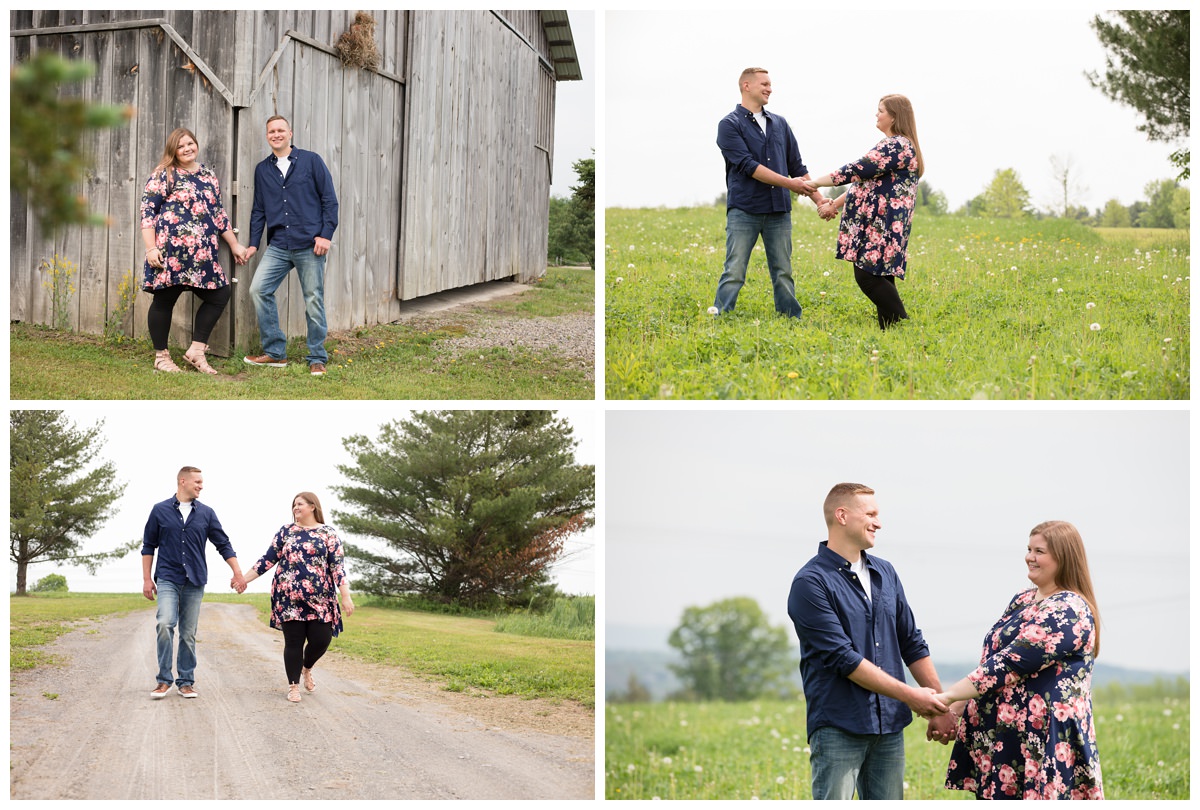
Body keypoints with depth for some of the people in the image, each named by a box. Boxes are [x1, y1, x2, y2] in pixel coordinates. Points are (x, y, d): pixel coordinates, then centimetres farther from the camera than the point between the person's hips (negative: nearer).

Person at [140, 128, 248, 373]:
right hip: (170, 253, -6)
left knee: (219, 295, 2)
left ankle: (197, 350, 10)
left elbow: (219, 214, 23)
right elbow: (147, 211, -8)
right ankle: (161, 356, 13)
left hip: (202, 255, 6)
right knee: (164, 300, 1)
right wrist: (151, 248, -16)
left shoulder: (207, 176, 16)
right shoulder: (164, 175, -3)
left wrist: (235, 245, 21)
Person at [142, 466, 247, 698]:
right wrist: (147, 579, 4)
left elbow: (224, 544, 11)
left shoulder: (206, 513, 8)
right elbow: (148, 546, 9)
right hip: (167, 579, -2)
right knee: (165, 624, -20)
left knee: (188, 633, 4)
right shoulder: (160, 511, 4)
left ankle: (186, 681, 13)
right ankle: (164, 680, -10)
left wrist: (238, 574, 3)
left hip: (194, 582, 2)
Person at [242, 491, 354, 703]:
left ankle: (307, 668, 28)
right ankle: (293, 686, 13)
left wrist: (345, 595, -10)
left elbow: (337, 566, -2)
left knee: (321, 639, -4)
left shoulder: (327, 533, 4)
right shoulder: (286, 532, 9)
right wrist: (245, 578, 3)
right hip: (289, 598, 1)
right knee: (293, 642, 0)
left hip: (319, 598, -1)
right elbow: (268, 559, 9)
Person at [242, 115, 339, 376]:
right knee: (259, 289, -10)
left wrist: (326, 234, -8)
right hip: (278, 245, 4)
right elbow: (259, 210, 19)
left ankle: (317, 358, 12)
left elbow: (329, 199, 0)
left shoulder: (311, 161, 2)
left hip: (309, 245, -4)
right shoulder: (262, 170, 13)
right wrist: (253, 244, 12)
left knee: (314, 300, 0)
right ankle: (275, 352, 0)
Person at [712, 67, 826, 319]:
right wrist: (788, 183, -16)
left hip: (779, 211, 5)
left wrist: (818, 198, 10)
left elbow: (797, 166, 18)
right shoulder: (730, 125, -3)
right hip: (744, 210, -5)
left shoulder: (780, 124, 16)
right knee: (734, 273, -7)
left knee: (783, 274, 7)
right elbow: (747, 165, -14)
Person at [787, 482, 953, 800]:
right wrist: (909, 696, -12)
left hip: (889, 725, 7)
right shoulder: (811, 583, -10)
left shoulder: (885, 573, 14)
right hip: (838, 726, -7)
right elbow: (842, 657, -15)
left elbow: (912, 643, 19)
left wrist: (938, 704, 11)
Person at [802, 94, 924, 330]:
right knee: (880, 278, 7)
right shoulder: (895, 145, 21)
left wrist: (813, 183, -9)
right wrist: (836, 204, 16)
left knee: (868, 276, -12)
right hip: (879, 225, 10)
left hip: (881, 227, -10)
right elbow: (866, 182, 23)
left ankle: (902, 325, -12)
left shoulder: (897, 146, -13)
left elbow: (856, 172, -16)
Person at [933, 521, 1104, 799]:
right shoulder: (1022, 601, 15)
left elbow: (1009, 664, -20)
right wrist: (957, 709, 7)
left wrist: (948, 697, -20)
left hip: (1043, 742, -9)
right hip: (997, 737, 9)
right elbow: (990, 658, 19)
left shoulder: (1068, 612, -14)